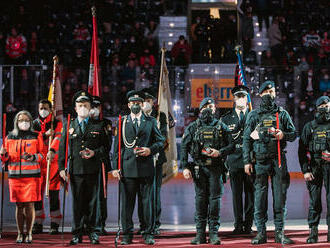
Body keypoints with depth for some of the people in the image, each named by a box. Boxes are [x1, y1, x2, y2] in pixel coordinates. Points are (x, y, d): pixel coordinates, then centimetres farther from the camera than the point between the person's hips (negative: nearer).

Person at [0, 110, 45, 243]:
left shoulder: (37, 137, 5)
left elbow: (42, 154, 6)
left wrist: (33, 157, -14)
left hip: (31, 175, -2)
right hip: (15, 175, 2)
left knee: (29, 205, -2)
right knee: (19, 205, 6)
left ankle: (29, 233, 8)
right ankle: (20, 233, 14)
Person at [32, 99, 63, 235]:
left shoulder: (57, 123, 4)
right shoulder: (34, 124, 14)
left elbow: (58, 138, -14)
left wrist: (52, 151, -32)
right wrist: (45, 134, -15)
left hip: (53, 162, -3)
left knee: (53, 193, -4)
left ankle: (55, 224, 1)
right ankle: (38, 224, 9)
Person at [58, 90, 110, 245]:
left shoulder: (98, 126, 9)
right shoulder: (69, 126, 10)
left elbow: (105, 146, 10)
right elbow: (62, 148, 9)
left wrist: (95, 153, -10)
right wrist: (61, 168, 1)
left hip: (93, 169, 0)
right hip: (75, 169, 0)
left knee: (92, 201, 3)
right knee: (77, 202, 3)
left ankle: (92, 231, 13)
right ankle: (77, 233, 9)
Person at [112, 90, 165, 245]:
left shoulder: (151, 121, 11)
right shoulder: (122, 122, 10)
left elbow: (161, 141, 13)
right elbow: (117, 146, 8)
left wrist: (151, 150, -8)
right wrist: (115, 167, 0)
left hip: (146, 168, 0)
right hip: (127, 167, 0)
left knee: (147, 202, 2)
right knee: (127, 202, 1)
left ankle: (148, 234, 10)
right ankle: (127, 235, 9)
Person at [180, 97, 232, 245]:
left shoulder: (221, 127, 9)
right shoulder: (192, 127, 8)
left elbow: (230, 145, 6)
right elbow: (184, 148, 5)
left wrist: (220, 152, -13)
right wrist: (185, 167, -3)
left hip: (215, 168, 0)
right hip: (199, 168, 0)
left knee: (214, 199, -1)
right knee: (200, 199, 0)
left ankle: (214, 233, 4)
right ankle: (200, 234, 4)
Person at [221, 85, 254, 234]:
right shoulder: (226, 119, 11)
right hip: (234, 161, 0)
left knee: (250, 194, 1)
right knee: (236, 194, 1)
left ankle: (248, 225, 8)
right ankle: (238, 225, 8)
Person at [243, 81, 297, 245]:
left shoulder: (282, 114, 11)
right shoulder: (253, 115, 8)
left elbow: (293, 134, 13)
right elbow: (246, 139, 6)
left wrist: (283, 135, -10)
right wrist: (247, 161, -1)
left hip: (279, 160, 1)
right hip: (260, 161, -1)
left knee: (280, 196, 1)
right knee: (260, 197, -1)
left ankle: (279, 232, 7)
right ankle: (261, 232, 6)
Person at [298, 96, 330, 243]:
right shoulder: (309, 127, 9)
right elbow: (302, 150, 6)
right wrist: (305, 170, -3)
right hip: (314, 168, 0)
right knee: (314, 200, 0)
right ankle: (313, 232, 5)